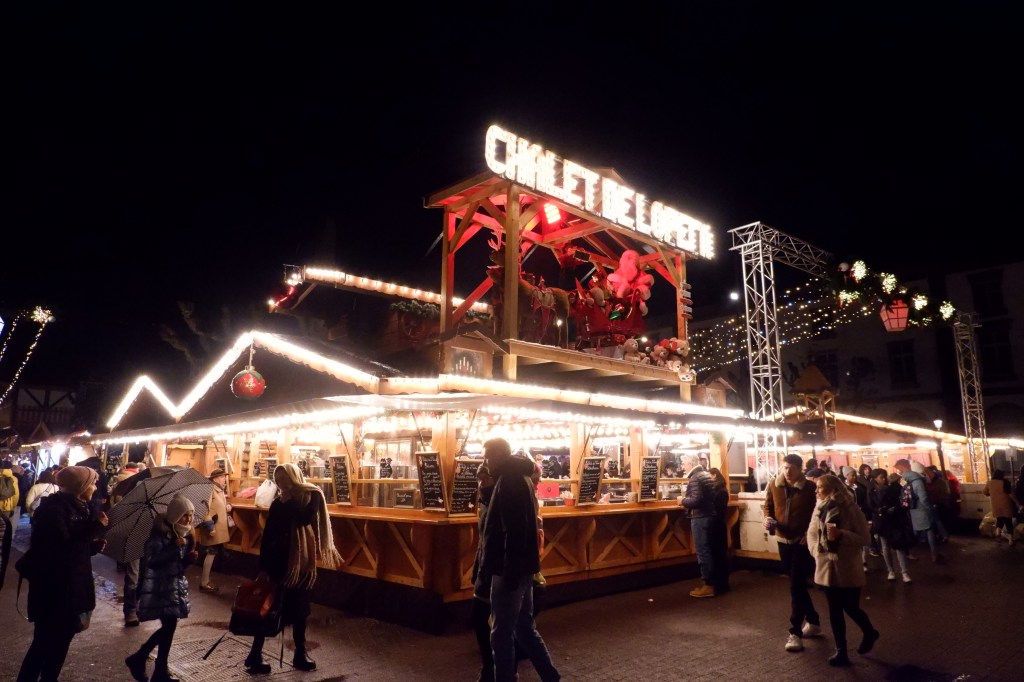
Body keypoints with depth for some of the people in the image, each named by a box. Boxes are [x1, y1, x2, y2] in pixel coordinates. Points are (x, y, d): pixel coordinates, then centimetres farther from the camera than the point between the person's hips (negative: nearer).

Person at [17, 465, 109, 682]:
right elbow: (61, 549, -26)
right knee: (46, 642, -1)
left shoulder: (78, 508, 9)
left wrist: (95, 545, -2)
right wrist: (96, 527, -24)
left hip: (72, 586, 9)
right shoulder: (54, 508, -17)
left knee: (60, 640, 17)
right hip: (53, 588, -9)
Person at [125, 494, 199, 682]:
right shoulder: (160, 534, -16)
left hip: (175, 585, 7)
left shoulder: (185, 535, 7)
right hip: (159, 587, -7)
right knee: (169, 625, -10)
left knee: (169, 626, 9)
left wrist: (189, 558, -6)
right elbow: (151, 561, -24)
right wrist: (175, 547, -28)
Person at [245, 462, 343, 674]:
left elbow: (305, 519, -20)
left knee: (299, 607, 11)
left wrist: (288, 502, -12)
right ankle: (255, 654, 12)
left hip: (302, 560, 0)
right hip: (278, 559, 0)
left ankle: (300, 652, 22)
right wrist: (263, 565, -4)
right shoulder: (278, 503, 0)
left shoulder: (312, 495, -4)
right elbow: (267, 534, -1)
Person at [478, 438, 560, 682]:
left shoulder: (509, 482, -17)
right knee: (525, 628, 17)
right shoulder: (520, 479, 13)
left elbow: (514, 531, -23)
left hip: (510, 568, -10)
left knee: (502, 634, 2)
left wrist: (509, 572, -22)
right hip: (521, 566, 10)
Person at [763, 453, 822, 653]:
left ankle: (796, 632, 0)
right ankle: (813, 621, 35)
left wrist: (810, 533, -17)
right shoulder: (774, 485, -2)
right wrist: (767, 519, -9)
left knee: (796, 586, -7)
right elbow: (768, 506, 11)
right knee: (797, 585, 16)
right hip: (783, 540, 5)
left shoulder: (810, 487, -13)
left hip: (802, 542, -5)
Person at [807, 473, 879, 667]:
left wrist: (840, 535, -24)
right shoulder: (820, 508, 3)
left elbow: (863, 539, -12)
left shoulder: (851, 509, -12)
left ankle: (870, 633, 38)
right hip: (827, 567, 5)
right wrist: (816, 551, -5)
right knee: (834, 611, 10)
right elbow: (811, 533, 9)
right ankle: (841, 651, 21)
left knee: (851, 608, 7)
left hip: (848, 568, -5)